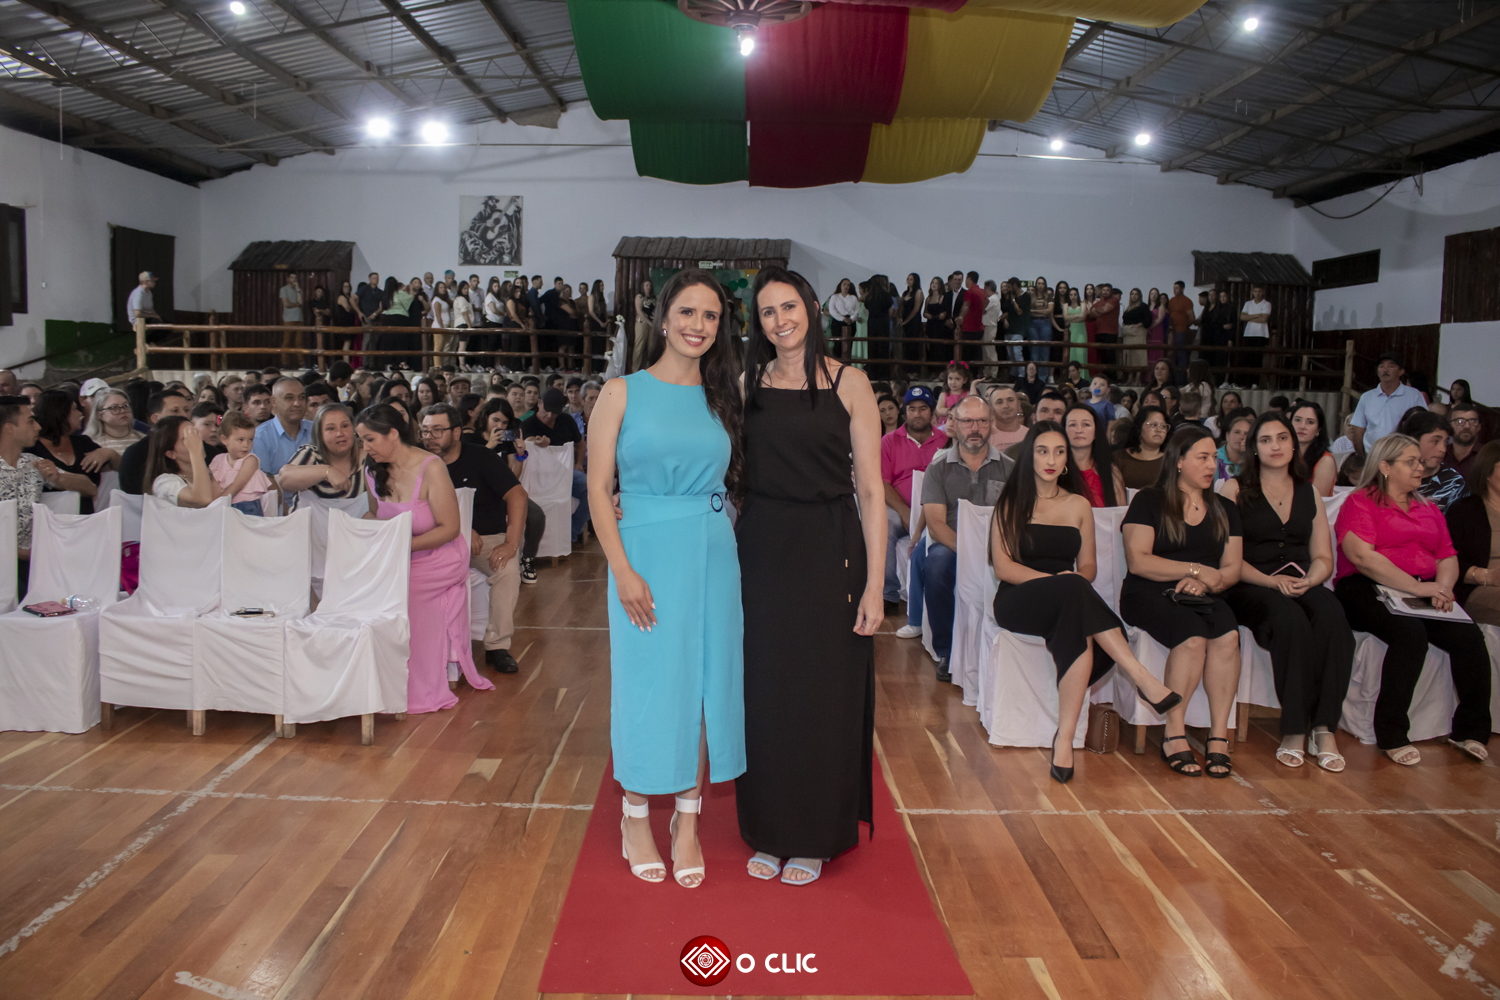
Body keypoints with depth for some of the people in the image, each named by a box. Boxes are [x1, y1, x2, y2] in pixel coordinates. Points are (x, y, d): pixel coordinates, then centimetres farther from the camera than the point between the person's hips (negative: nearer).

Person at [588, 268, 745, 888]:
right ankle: (636, 818, 24)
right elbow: (598, 487, -5)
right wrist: (623, 571, -12)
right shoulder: (623, 393, -1)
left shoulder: (721, 399, 10)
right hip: (647, 555, -3)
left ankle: (688, 821, 24)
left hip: (713, 557, 4)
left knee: (705, 682, 7)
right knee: (648, 682, 4)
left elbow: (734, 483, 13)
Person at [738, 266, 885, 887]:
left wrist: (874, 583, -10)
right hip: (762, 551, 3)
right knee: (765, 692, 9)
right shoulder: (747, 384, 7)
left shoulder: (849, 383, -2)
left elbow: (871, 490, -5)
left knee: (824, 694, 6)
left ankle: (814, 837, 24)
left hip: (831, 553, -2)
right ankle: (769, 831, 27)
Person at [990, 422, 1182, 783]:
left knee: (1081, 634, -37)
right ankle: (1143, 678, -39)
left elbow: (1089, 567, 16)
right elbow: (1003, 567, -3)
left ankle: (1064, 737, -36)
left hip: (1068, 603, 3)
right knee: (1074, 590, -38)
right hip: (1018, 602, -3)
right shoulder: (1011, 503, 7)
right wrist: (1055, 579, -17)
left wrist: (1075, 579, -10)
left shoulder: (1079, 505, 18)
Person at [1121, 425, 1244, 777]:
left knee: (1229, 635, -30)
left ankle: (1219, 735, -24)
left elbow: (1232, 570, 11)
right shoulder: (1149, 502, 5)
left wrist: (1206, 582, -11)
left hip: (1203, 598, 4)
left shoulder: (1225, 510, 19)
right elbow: (1138, 561, -7)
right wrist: (1196, 569, -9)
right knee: (1193, 638, -33)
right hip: (1150, 595, -4)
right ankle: (1174, 735, -22)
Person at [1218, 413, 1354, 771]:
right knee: (1291, 621, -35)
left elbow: (1324, 558, 15)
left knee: (1332, 616, -31)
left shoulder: (1310, 493, 20)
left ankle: (1324, 728, -29)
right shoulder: (1235, 490, 7)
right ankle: (1294, 729, -28)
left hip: (1303, 584, 3)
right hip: (1250, 587, -3)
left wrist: (1310, 580, -8)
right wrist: (1272, 581, -16)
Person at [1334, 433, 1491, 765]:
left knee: (1469, 635, -21)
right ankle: (1391, 734, -23)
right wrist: (1416, 588, -18)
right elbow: (1362, 557, -12)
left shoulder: (1428, 508, 26)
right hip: (1367, 589, -6)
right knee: (1411, 632, -34)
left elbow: (1448, 556, 19)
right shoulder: (1360, 502, 3)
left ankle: (1470, 729, -5)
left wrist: (1443, 587, -5)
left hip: (1424, 592, 6)